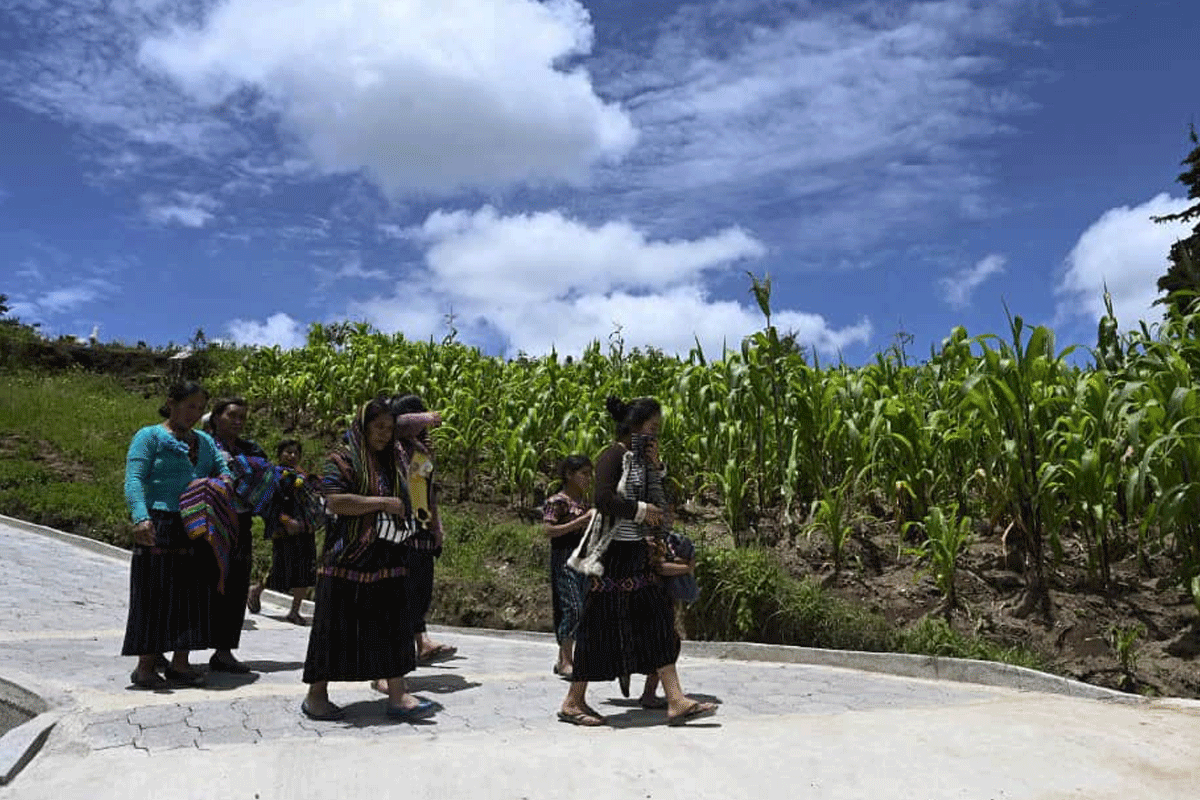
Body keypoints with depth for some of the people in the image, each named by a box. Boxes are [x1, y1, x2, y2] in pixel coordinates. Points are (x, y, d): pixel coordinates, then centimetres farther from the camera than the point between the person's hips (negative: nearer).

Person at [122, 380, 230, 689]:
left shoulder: (204, 441, 19)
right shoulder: (150, 437, 0)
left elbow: (223, 470, 14)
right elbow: (133, 479, -11)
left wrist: (222, 481, -11)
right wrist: (141, 517, -26)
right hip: (160, 527, -6)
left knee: (194, 593, 7)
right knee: (155, 595, -3)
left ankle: (180, 664, 16)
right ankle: (145, 667, 7)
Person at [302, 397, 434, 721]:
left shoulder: (391, 461, 15)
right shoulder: (342, 458, -7)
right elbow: (335, 501, -20)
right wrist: (382, 503, -18)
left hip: (385, 561, 7)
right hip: (347, 560, -6)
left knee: (392, 627, 4)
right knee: (336, 626, 1)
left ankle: (397, 695, 8)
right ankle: (316, 694, 14)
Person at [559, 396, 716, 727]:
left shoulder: (641, 460, 15)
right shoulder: (613, 456, -11)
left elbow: (657, 502, 15)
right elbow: (604, 499, -24)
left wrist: (656, 468, 4)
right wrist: (641, 510, -14)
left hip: (637, 554, 9)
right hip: (614, 554, -9)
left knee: (658, 619, 6)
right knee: (602, 625, -2)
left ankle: (676, 701, 11)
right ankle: (574, 701, 11)